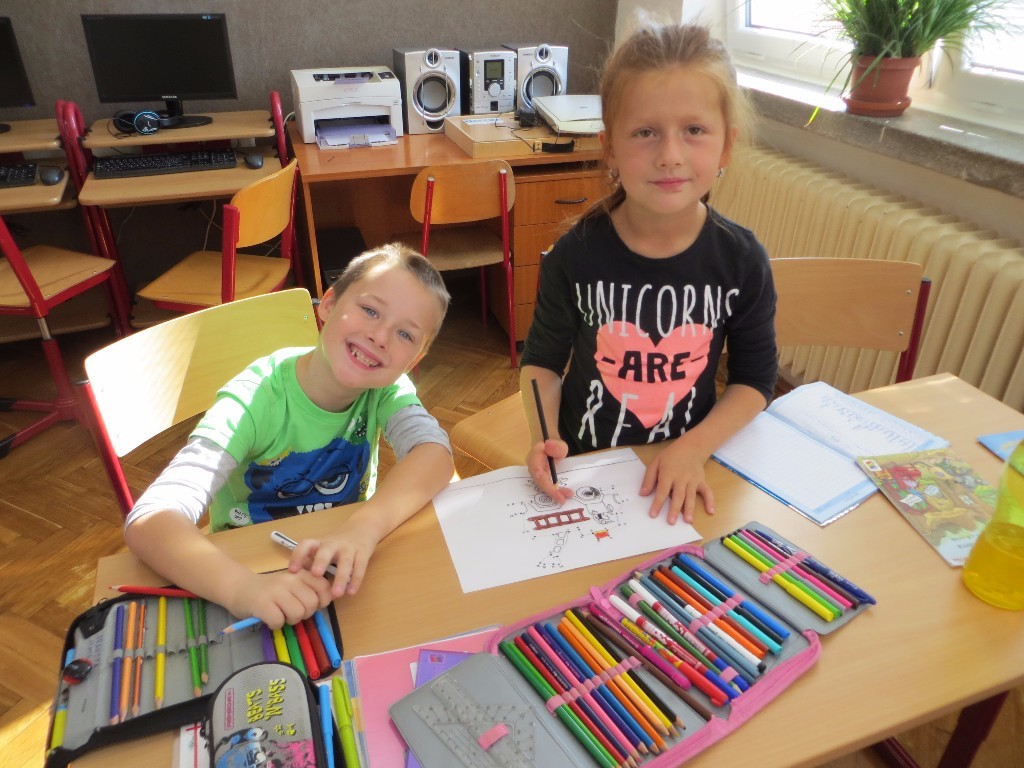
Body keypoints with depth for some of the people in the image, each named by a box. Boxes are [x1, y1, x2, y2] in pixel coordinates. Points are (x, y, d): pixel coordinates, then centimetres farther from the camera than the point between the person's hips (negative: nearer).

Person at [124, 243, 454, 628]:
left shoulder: (387, 387, -11)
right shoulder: (256, 401, -23)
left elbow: (435, 452, -28)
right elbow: (150, 519, -32)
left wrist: (363, 528, -44)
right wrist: (241, 586, -50)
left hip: (348, 567, 3)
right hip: (254, 569, -2)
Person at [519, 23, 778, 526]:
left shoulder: (741, 261, -11)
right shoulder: (575, 256, -14)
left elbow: (755, 376, -1)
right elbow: (542, 361, -1)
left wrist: (694, 448, -15)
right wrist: (544, 438, -19)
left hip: (685, 473, 1)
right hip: (582, 468, 0)